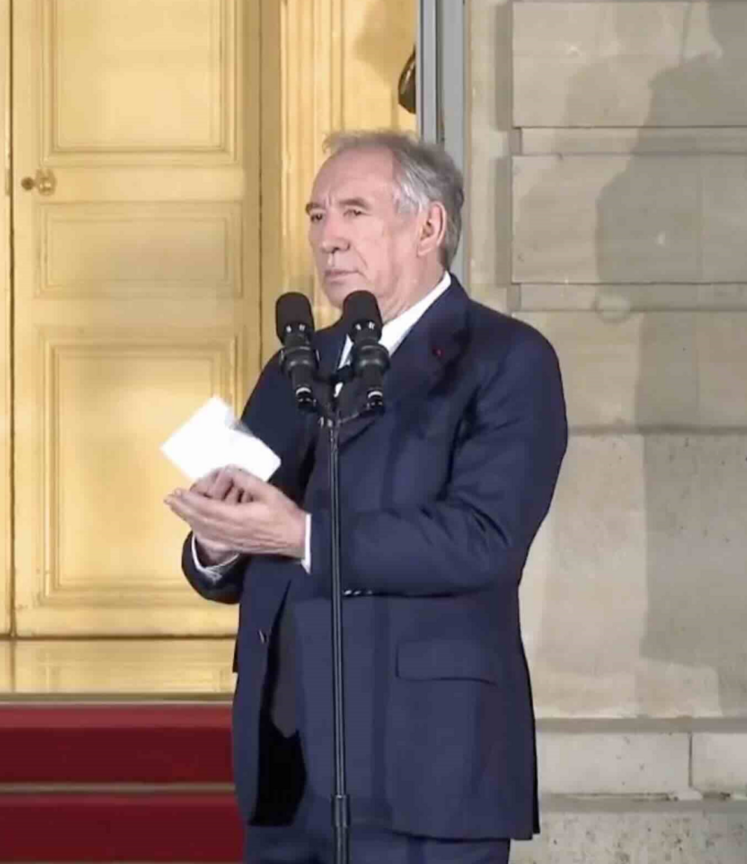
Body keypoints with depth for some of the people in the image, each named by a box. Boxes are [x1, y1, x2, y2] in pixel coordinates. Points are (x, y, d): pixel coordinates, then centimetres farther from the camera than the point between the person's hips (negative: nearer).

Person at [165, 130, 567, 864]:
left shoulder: (506, 361, -3)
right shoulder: (294, 372, 18)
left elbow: (483, 538, -18)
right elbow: (233, 574, 17)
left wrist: (306, 536, -23)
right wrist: (217, 543, -7)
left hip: (424, 775, -6)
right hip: (286, 772, 6)